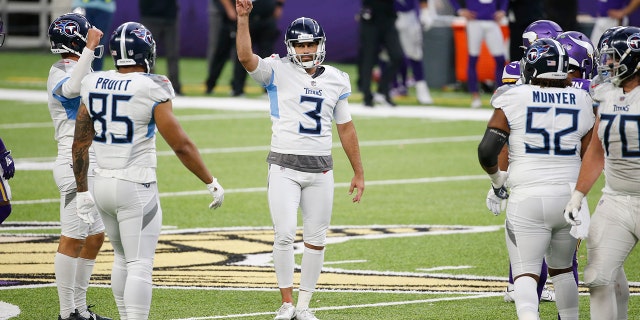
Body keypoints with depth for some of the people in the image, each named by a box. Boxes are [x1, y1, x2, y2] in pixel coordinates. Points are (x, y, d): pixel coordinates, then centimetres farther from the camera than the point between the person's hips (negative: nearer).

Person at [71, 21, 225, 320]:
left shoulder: (93, 85, 4)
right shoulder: (151, 91, -13)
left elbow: (80, 144, 9)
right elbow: (181, 145, -11)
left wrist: (82, 191, 18)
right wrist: (212, 183, 0)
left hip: (102, 183, 6)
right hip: (135, 188, -6)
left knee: (123, 259, 21)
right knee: (140, 265, -5)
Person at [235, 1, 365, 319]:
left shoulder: (336, 80, 8)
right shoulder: (278, 72, -3)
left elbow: (346, 127, 14)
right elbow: (246, 57, -22)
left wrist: (359, 172, 15)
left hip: (320, 168, 4)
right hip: (284, 166, -3)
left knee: (316, 239, 5)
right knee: (284, 235, -12)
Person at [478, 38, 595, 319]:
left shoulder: (514, 101, -6)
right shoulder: (582, 103, 4)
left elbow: (487, 151, -9)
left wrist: (496, 178, 10)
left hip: (528, 198, -3)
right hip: (569, 198, 3)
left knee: (526, 273, -2)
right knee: (562, 269, 22)